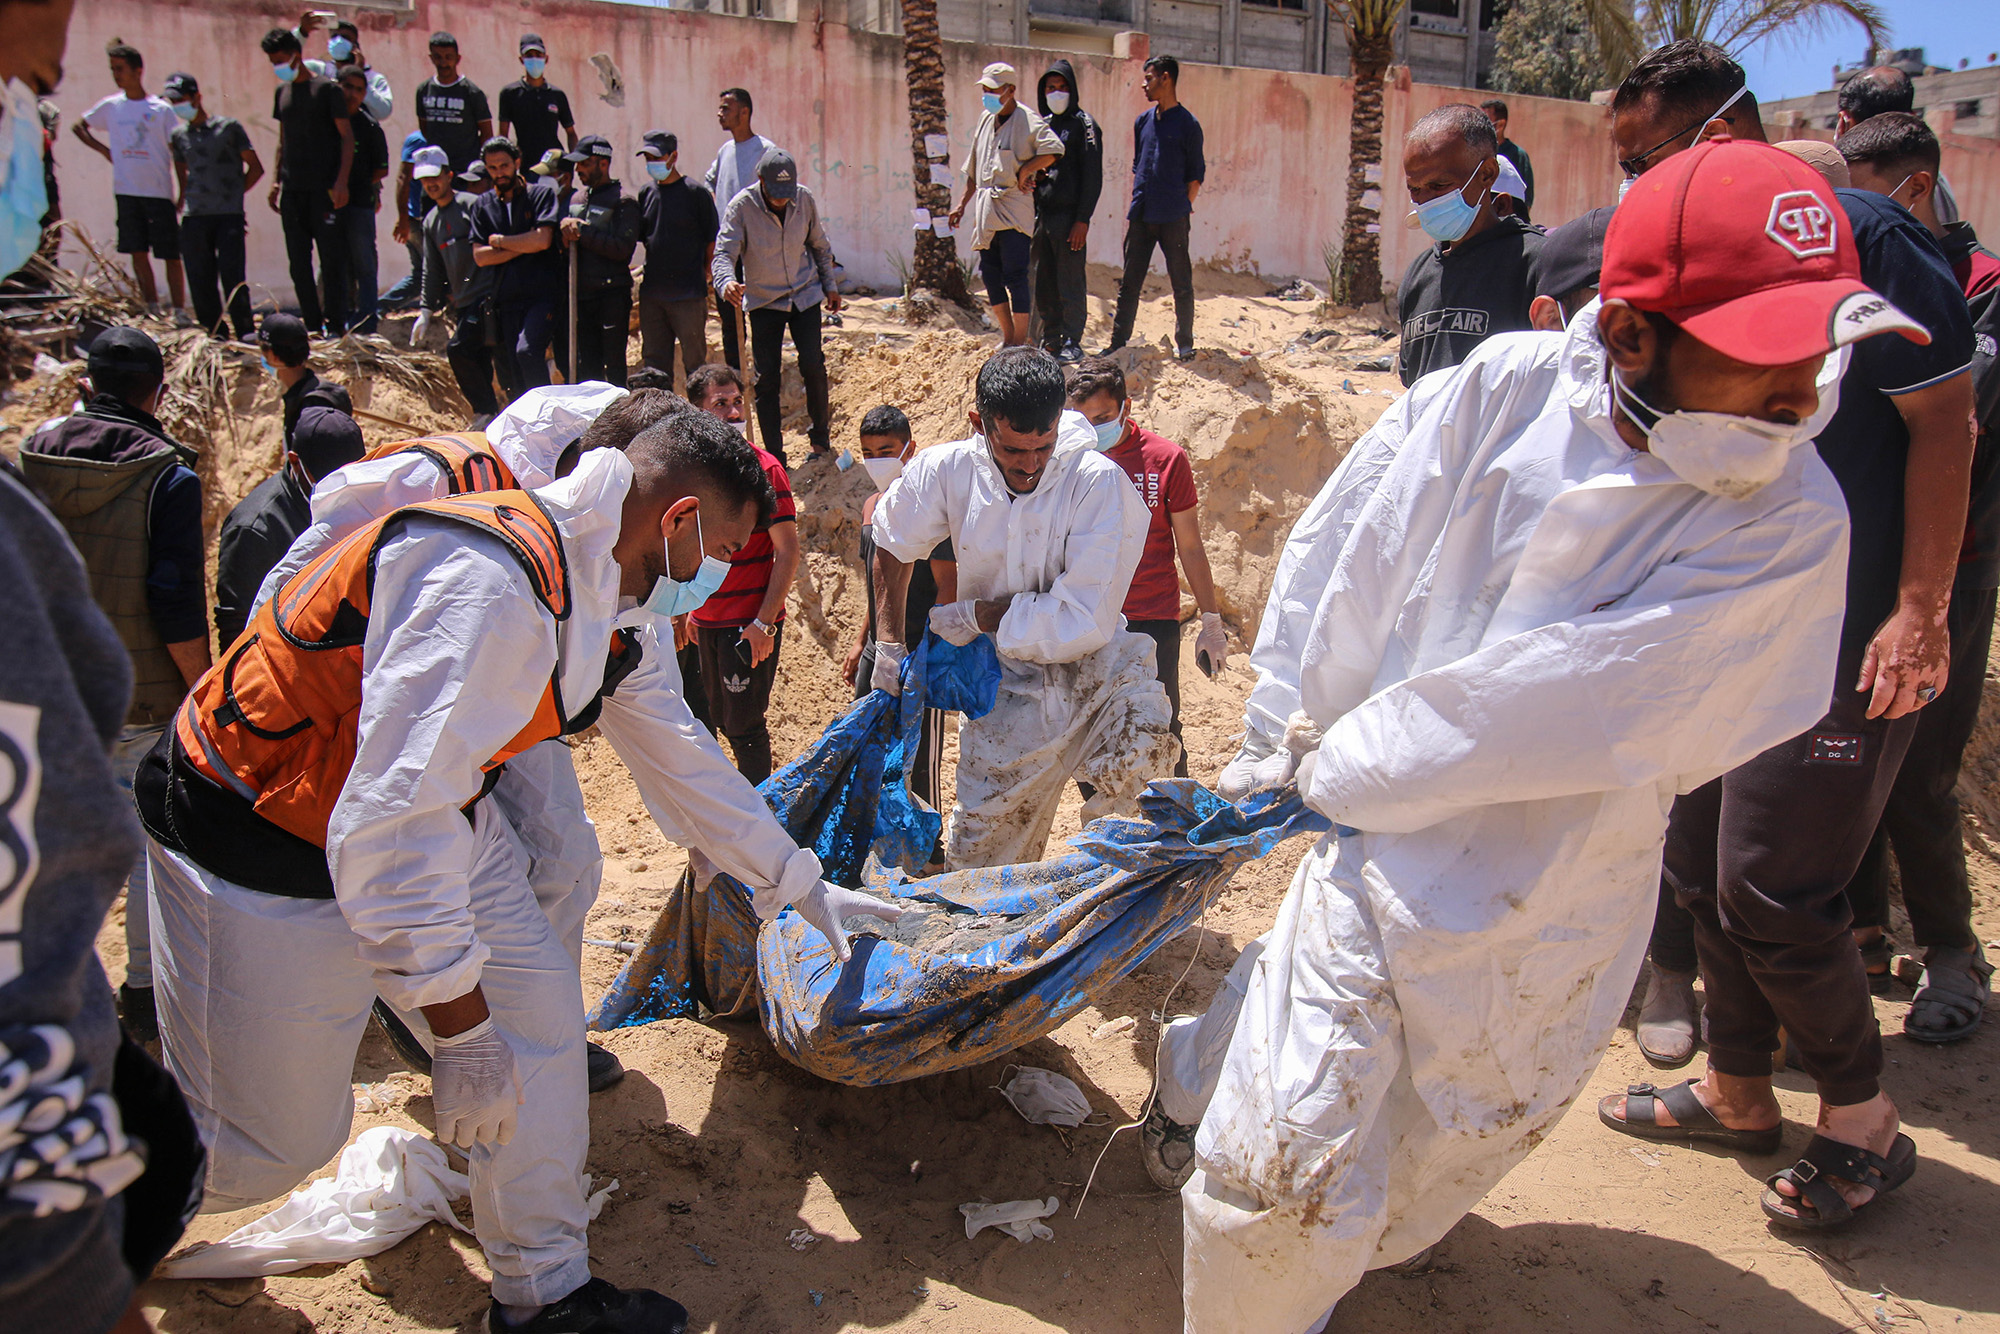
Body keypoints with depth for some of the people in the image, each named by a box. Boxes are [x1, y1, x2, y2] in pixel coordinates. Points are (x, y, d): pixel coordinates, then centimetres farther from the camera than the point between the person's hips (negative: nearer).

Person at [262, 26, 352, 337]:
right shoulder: (282, 91, 16)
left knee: (331, 258, -4)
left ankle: (335, 325, 0)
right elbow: (283, 140, 21)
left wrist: (341, 182, -15)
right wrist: (276, 180, 14)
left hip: (323, 188, -6)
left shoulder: (327, 88, -3)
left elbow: (347, 136, -6)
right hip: (292, 189, 6)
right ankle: (312, 324, 10)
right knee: (298, 261, 5)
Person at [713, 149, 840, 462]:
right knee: (766, 378, -1)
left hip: (805, 295, 1)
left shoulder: (804, 199, -7)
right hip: (763, 301, -1)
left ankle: (820, 437, 12)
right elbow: (724, 253, -22)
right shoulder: (741, 207, -16)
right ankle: (773, 454, 7)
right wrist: (726, 282, -43)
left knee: (812, 365, -10)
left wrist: (830, 285, 13)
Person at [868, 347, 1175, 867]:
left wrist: (975, 616, -14)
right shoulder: (946, 471, -8)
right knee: (977, 864, 10)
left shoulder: (1097, 481, -19)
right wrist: (888, 644, 14)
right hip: (1005, 693, 3)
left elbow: (1086, 621, -22)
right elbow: (891, 543, 14)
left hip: (1092, 672, -3)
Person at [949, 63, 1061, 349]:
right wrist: (962, 204, 21)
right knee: (990, 274, 9)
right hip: (985, 209, 7)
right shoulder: (985, 120, 16)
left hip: (1014, 210, -7)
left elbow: (1053, 150, -26)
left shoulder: (1028, 121, -7)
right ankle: (1007, 337, 21)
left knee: (1015, 276, -8)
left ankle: (1020, 343, -3)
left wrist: (1024, 171, -18)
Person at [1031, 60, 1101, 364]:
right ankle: (1049, 339, 18)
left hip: (1068, 216, -6)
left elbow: (1092, 176, -8)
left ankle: (1072, 343, 3)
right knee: (1043, 283, 8)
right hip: (1041, 214, 6)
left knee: (1070, 282, -4)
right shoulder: (1042, 125, 16)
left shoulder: (1083, 124, -2)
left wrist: (1082, 220, -14)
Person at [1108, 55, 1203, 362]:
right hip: (1140, 216, 5)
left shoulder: (1187, 123, -2)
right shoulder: (1143, 121, 14)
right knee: (1129, 281, 6)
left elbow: (1196, 173, 0)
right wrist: (1139, 201, 12)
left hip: (1173, 219, -5)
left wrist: (1181, 206, -5)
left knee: (1181, 283, 3)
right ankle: (1118, 342, 12)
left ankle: (1185, 344, 12)